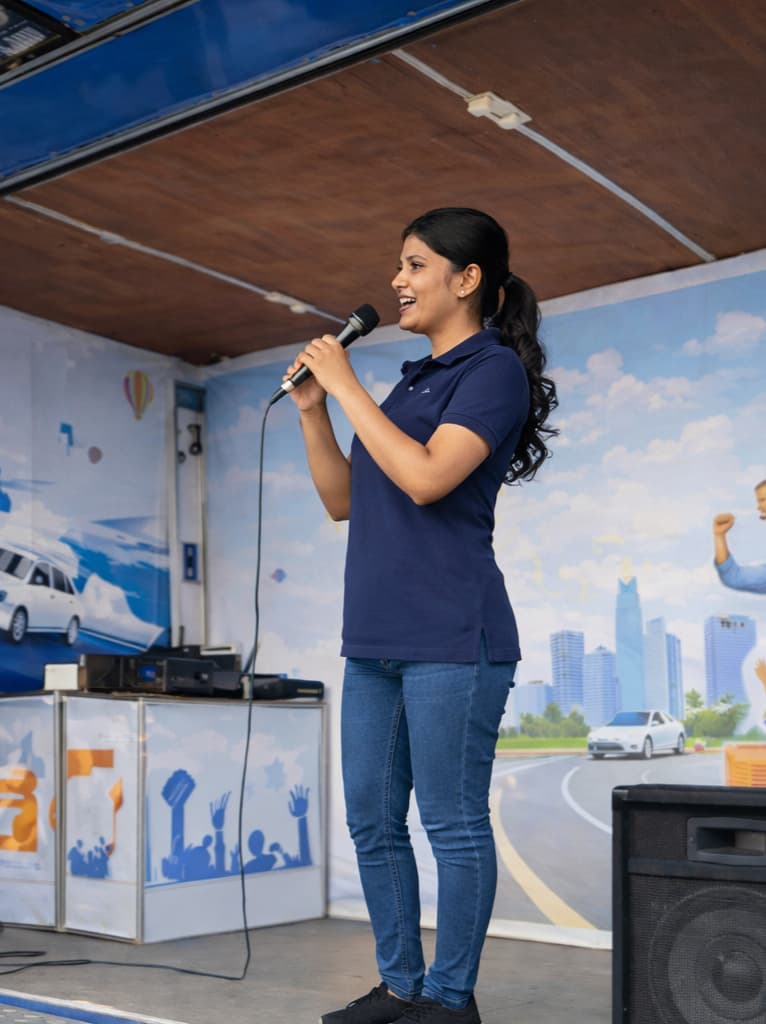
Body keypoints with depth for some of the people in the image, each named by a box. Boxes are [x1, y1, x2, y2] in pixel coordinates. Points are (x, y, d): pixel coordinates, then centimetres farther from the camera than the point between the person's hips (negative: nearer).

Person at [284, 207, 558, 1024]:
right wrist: (311, 409, 8)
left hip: (450, 639, -9)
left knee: (452, 825, -1)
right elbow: (343, 501, 19)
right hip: (376, 638, 9)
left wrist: (346, 386, -11)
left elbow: (426, 476, -19)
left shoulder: (495, 369, -4)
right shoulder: (413, 381, 19)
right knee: (372, 822, 11)